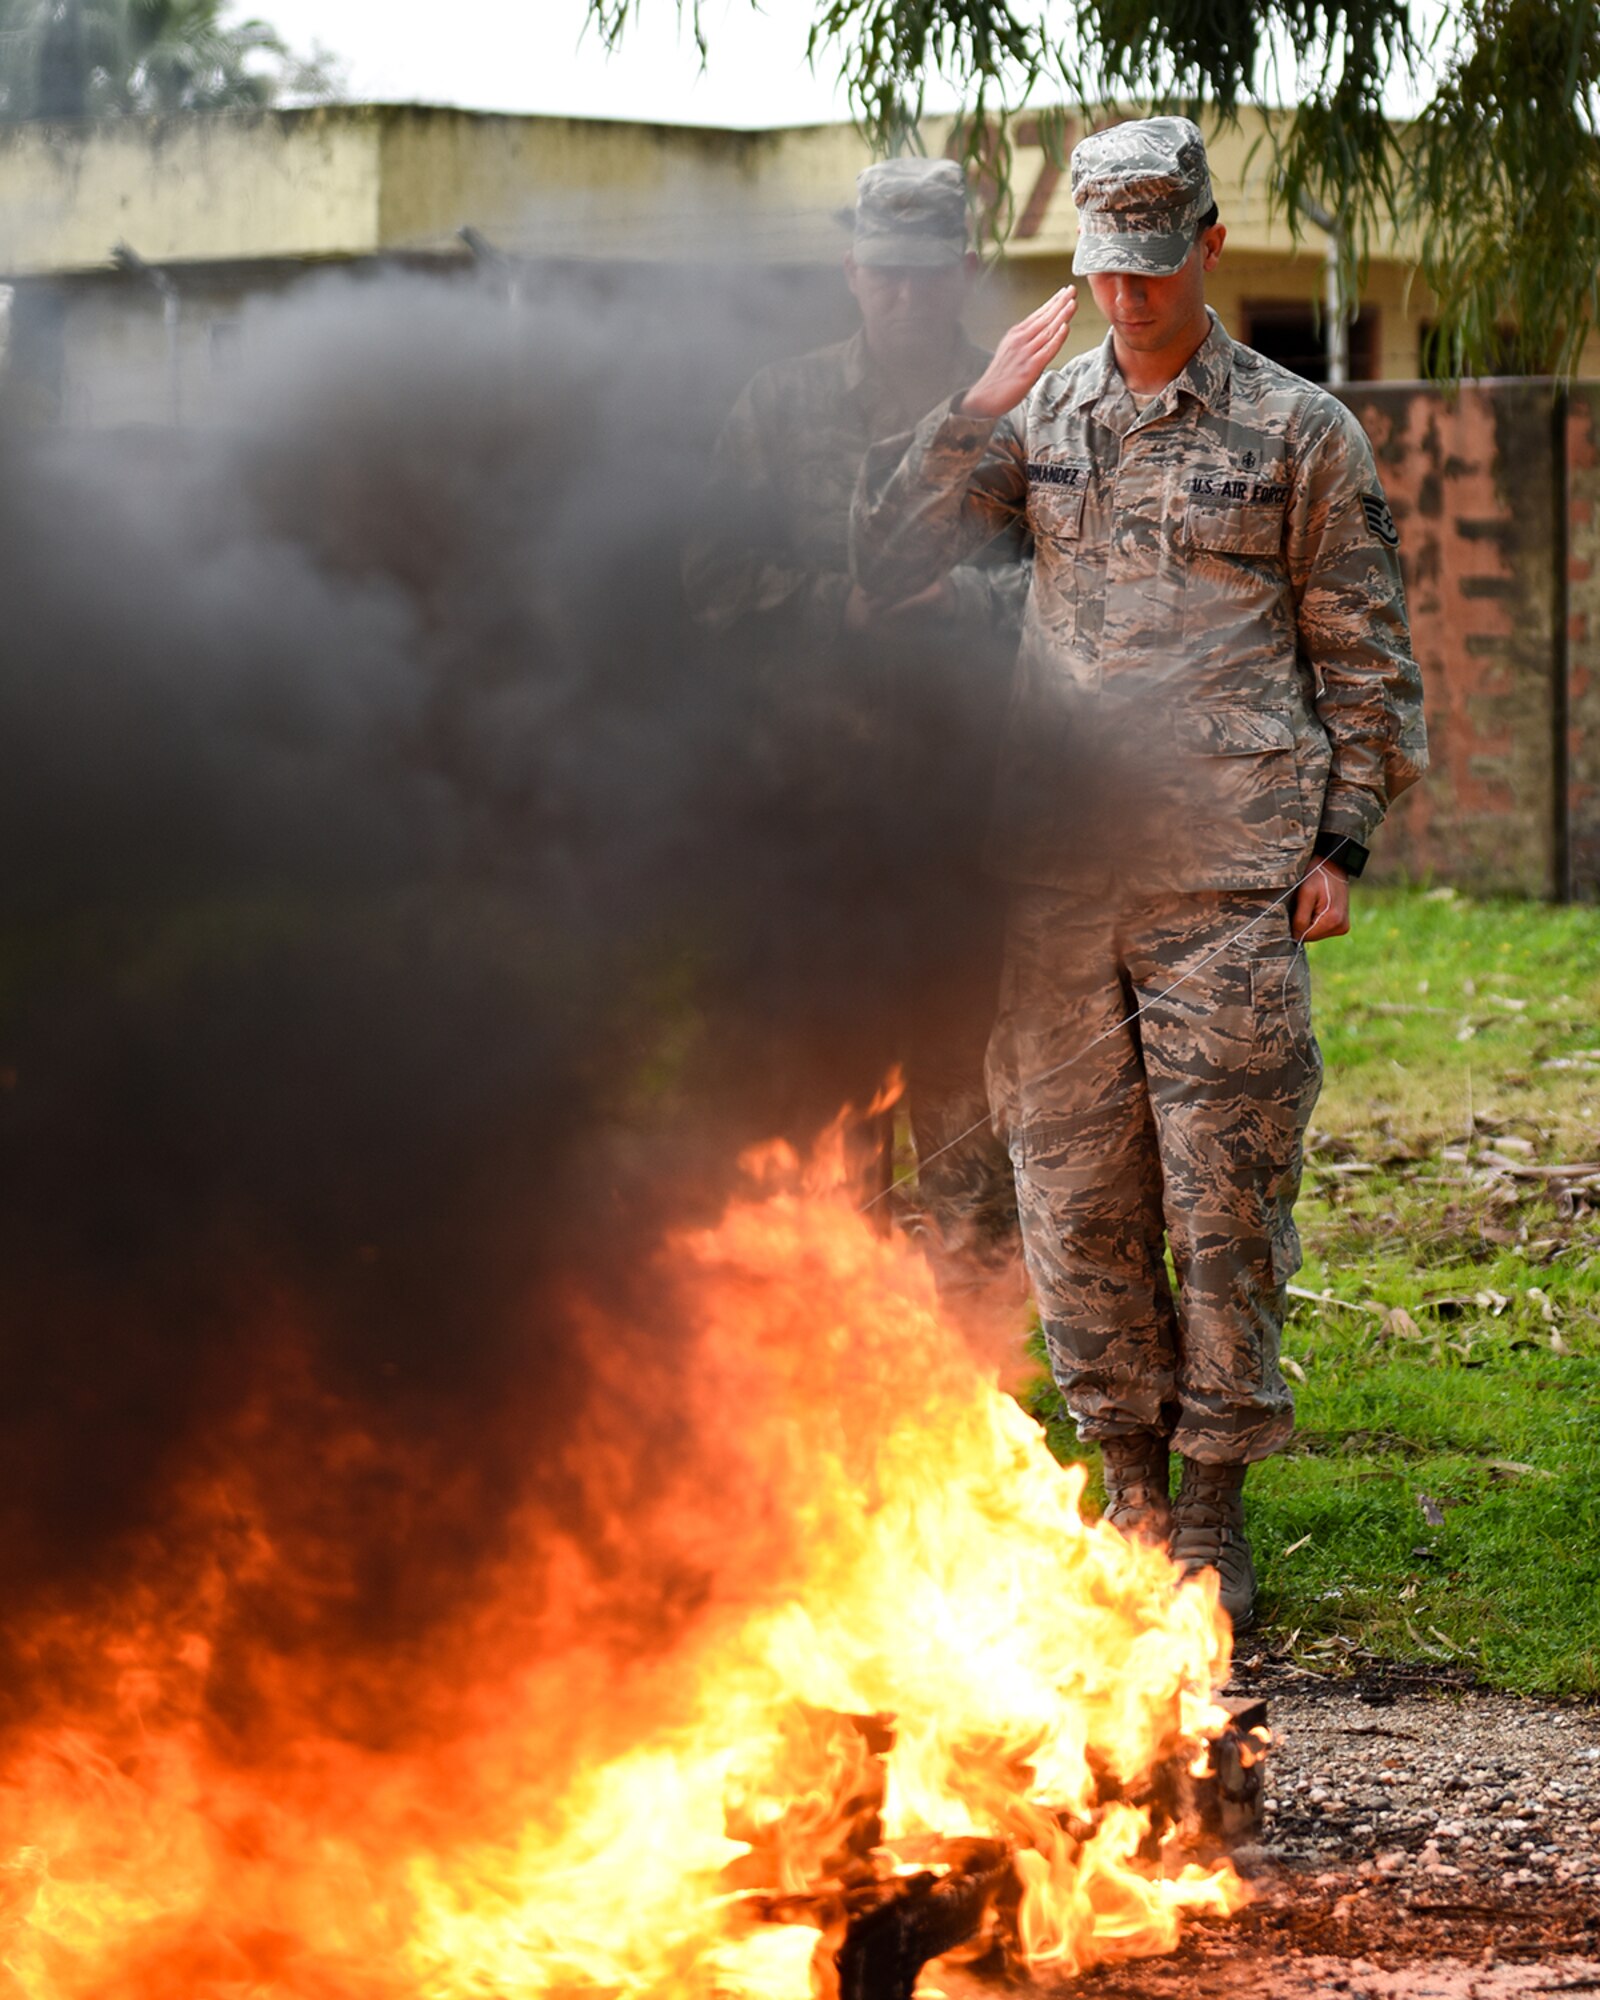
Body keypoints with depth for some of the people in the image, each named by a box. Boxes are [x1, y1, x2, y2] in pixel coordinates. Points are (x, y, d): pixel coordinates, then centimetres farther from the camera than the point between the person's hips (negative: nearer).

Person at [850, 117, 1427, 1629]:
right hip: (1059, 869, 3)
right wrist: (976, 408, -5)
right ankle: (1131, 1492, 18)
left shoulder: (1299, 430, 4)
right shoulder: (1041, 420, 12)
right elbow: (882, 563, 5)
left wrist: (1341, 840, -1)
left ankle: (1212, 1519, 8)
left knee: (1225, 1201, -2)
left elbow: (1363, 651, 6)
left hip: (1227, 876, -3)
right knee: (1076, 1197, 5)